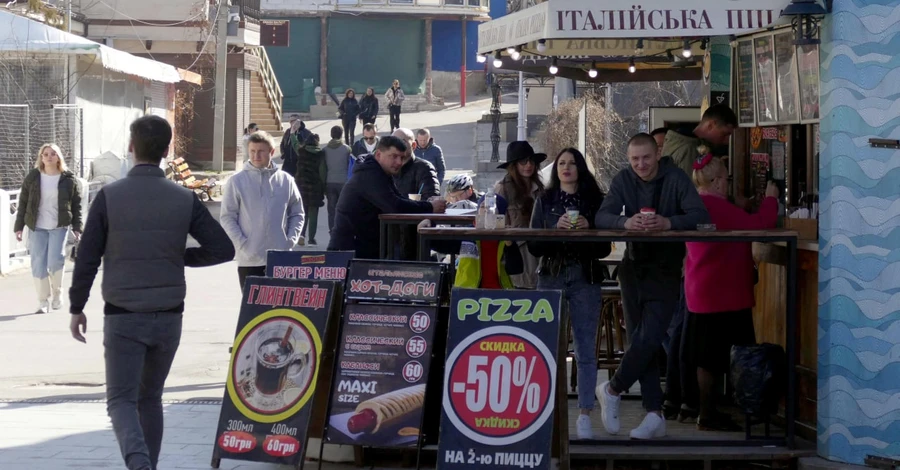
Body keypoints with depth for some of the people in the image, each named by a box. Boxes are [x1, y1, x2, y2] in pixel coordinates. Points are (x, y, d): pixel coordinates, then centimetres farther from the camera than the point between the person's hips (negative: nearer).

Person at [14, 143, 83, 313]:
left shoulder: (69, 179, 1)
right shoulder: (32, 178, 4)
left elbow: (76, 205, 5)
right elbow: (23, 203, 8)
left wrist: (77, 228, -1)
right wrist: (19, 227, 3)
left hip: (59, 227, -2)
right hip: (37, 228, 2)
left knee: (56, 260, -16)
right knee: (38, 264, -3)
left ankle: (57, 293, 9)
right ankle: (43, 302, 7)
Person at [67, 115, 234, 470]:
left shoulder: (109, 196, -8)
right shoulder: (185, 200, -3)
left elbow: (87, 258, -7)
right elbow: (223, 249, -4)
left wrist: (76, 308, 5)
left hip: (122, 317, -2)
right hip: (168, 317, 3)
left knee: (121, 400, 0)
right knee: (150, 398, 19)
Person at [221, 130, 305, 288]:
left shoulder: (286, 180, 6)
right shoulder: (237, 181, -1)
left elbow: (297, 214, 13)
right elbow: (227, 217, -2)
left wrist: (291, 240, -2)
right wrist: (242, 244, -12)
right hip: (249, 260, -2)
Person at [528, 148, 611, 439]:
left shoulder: (595, 201, 8)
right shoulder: (545, 201, 10)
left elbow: (604, 250, 5)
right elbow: (534, 247, 3)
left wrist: (588, 229, -12)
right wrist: (557, 228, -12)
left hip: (585, 279, 0)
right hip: (551, 278, 1)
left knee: (586, 350, -2)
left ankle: (585, 415, 1)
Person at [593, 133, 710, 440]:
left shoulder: (675, 179, -8)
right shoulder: (624, 180, 1)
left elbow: (700, 216, -18)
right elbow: (601, 217, -11)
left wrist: (669, 223, -36)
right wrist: (626, 223, -32)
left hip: (667, 268, -4)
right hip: (634, 265, 4)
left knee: (648, 339, -15)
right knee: (639, 340, 3)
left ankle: (612, 390, 6)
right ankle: (655, 415, 7)